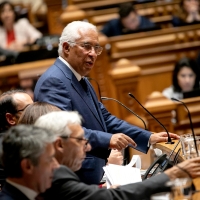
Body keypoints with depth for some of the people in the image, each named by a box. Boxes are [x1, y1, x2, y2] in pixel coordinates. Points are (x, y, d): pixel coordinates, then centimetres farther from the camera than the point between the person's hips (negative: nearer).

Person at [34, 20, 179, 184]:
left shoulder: (82, 82, 17)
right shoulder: (53, 81, -16)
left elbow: (105, 119, 20)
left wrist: (149, 138, 13)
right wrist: (107, 140, -33)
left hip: (91, 178, 10)